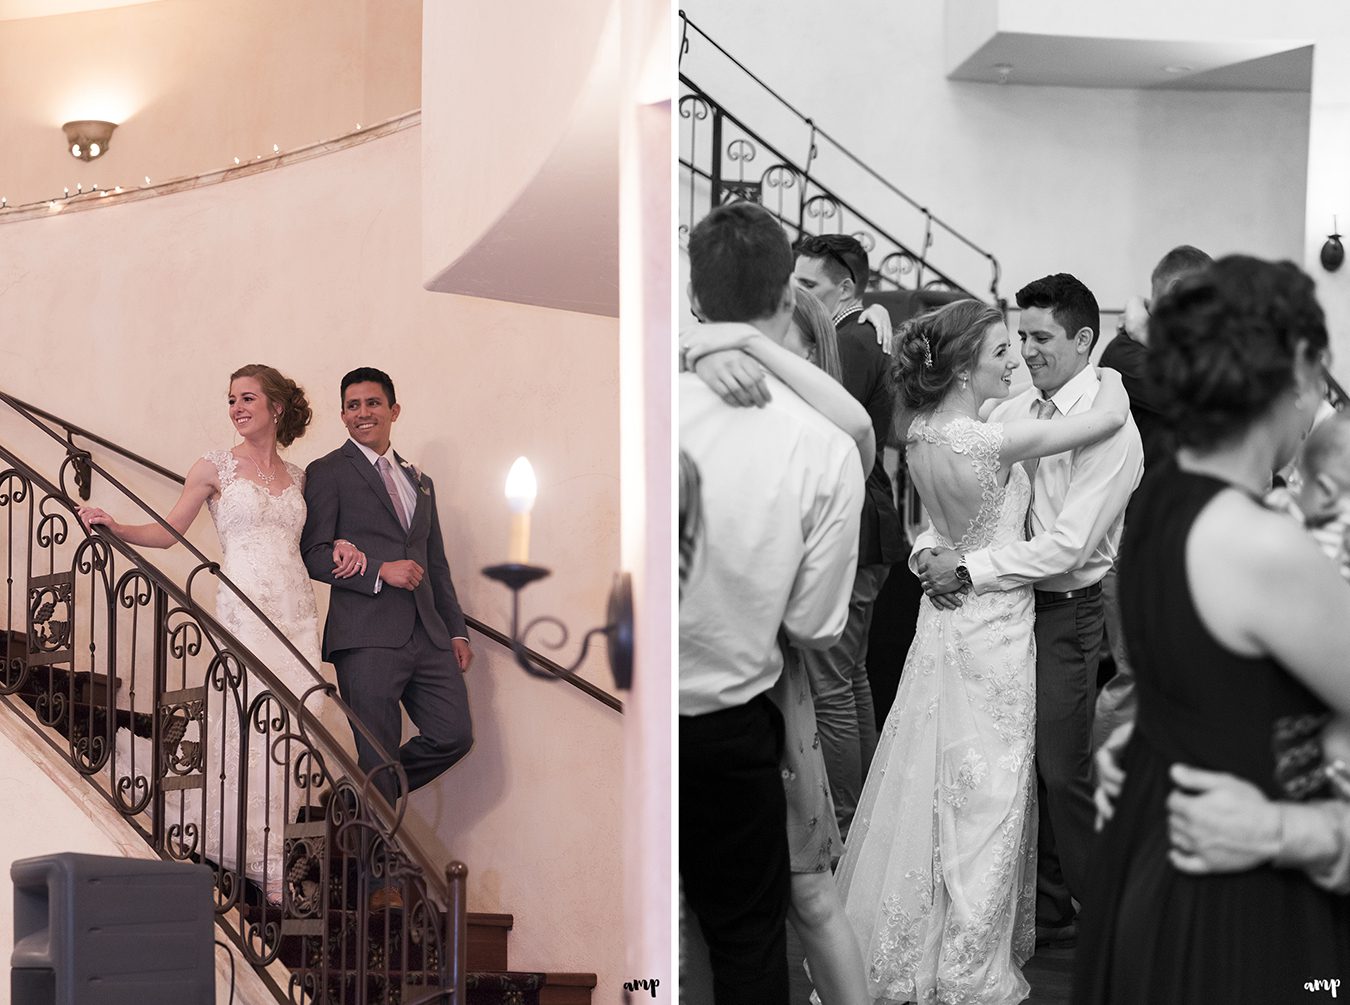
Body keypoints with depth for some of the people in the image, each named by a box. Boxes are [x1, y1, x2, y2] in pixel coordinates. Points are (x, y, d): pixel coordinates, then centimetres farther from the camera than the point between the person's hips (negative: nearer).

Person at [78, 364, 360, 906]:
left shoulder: (296, 477, 17)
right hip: (244, 611, -4)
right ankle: (259, 862, 1)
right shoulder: (217, 467, 5)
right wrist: (115, 527, -13)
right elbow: (168, 531, 3)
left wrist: (338, 547, 4)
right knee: (246, 731, -9)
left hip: (297, 615, 4)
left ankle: (279, 857, 6)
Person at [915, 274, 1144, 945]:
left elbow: (1069, 544, -21)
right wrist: (927, 549, -13)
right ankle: (1047, 910, 26)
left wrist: (969, 569, -23)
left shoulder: (1109, 428, -14)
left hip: (1067, 611, -6)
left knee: (1063, 769, -2)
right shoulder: (1011, 413, 6)